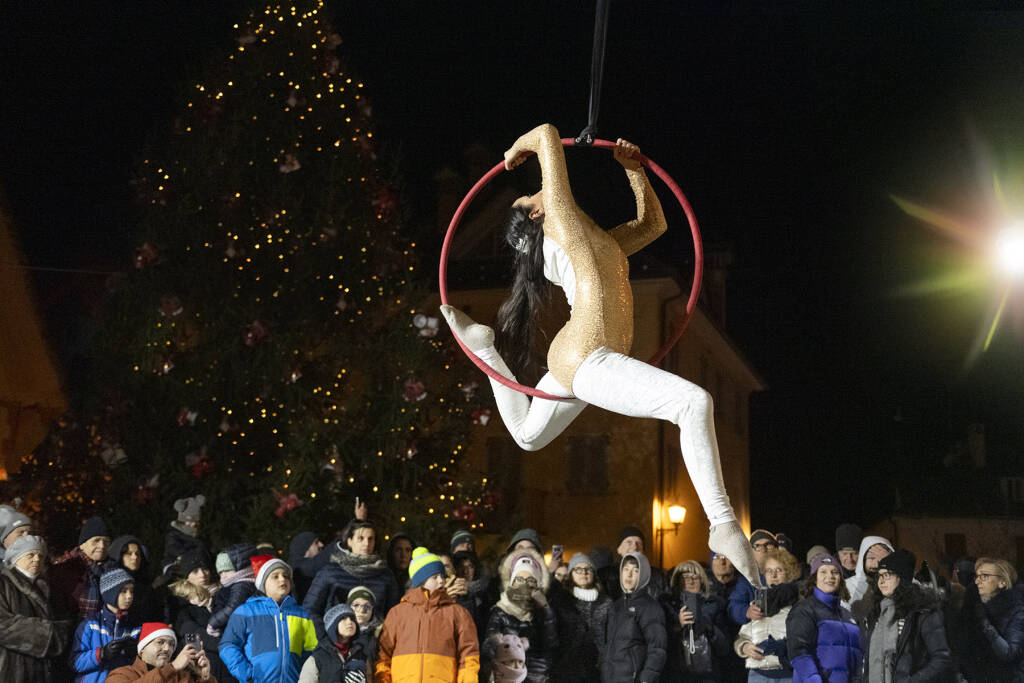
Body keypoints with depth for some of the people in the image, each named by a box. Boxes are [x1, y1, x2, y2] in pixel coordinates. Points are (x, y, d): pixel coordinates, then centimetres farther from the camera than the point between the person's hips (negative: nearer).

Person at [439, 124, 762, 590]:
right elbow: (548, 135, 1)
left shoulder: (599, 241, 26)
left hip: (576, 362, 10)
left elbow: (652, 223, 36)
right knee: (693, 401, -26)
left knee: (527, 436, 34)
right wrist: (517, 152, 19)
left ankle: (481, 344, 39)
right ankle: (723, 524, -29)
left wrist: (633, 169, 31)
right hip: (584, 359, -10)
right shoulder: (560, 219, 2)